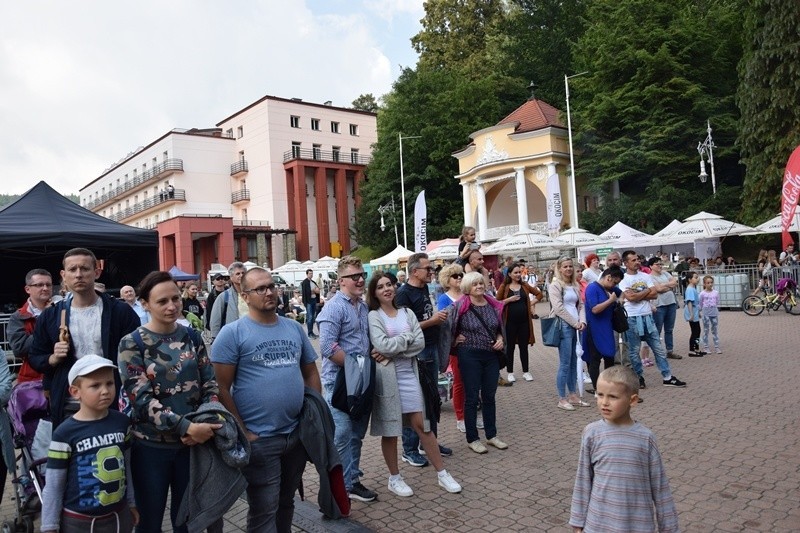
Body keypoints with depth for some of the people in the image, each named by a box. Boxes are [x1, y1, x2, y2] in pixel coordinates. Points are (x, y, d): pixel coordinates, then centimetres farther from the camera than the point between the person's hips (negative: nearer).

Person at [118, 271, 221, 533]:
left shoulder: (191, 337, 1)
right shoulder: (132, 343, -10)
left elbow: (210, 384, 2)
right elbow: (141, 399, -17)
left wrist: (205, 422, -15)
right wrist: (187, 426, -25)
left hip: (192, 443, 3)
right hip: (151, 446, -3)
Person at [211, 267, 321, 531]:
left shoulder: (294, 328, 7)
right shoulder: (232, 333, -9)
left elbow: (310, 373, 14)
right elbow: (222, 388, -12)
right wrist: (242, 433, -14)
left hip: (297, 434, 5)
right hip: (259, 440, -5)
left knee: (286, 503, 21)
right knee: (264, 512, 7)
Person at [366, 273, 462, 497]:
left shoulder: (407, 313, 7)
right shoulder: (373, 316, -4)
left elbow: (420, 343, -4)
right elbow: (382, 345, -18)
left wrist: (392, 350, -14)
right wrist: (407, 337, -7)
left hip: (409, 373, 3)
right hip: (387, 377, -3)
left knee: (421, 424, 7)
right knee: (390, 430, 7)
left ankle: (442, 474, 18)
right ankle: (394, 479, 24)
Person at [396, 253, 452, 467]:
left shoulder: (425, 289, 11)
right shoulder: (404, 294, -15)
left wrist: (439, 317, 8)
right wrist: (432, 321, -18)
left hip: (431, 349, 9)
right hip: (415, 353, -9)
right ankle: (409, 450, 14)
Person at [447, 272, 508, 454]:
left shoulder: (493, 305, 5)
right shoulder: (460, 306, -11)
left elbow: (500, 328, 16)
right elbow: (448, 328, -6)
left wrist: (501, 339, -1)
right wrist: (456, 341, -6)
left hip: (492, 355, 5)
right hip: (470, 356, -5)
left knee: (489, 396, 14)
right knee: (472, 397, 4)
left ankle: (492, 435, 27)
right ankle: (472, 439, 16)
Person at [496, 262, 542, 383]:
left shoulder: (524, 286, 7)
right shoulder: (504, 287, -3)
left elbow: (539, 294, 16)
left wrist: (532, 303, 3)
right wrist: (509, 300, -17)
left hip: (524, 320, 3)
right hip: (510, 321, -3)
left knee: (524, 346, 10)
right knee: (510, 347, 6)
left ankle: (526, 371, 20)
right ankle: (510, 372, 16)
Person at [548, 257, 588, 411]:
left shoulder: (575, 285, 17)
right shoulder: (555, 285, -6)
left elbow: (580, 305, 17)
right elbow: (558, 308, -12)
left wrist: (582, 321, 0)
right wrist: (575, 323, -10)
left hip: (574, 326, 7)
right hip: (563, 326, -7)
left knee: (573, 362, 11)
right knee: (565, 363, -5)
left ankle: (573, 396, 20)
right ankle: (562, 399, 3)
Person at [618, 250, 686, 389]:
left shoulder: (645, 276, 8)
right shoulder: (623, 279, -6)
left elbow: (654, 294, -2)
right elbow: (630, 298, -19)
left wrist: (637, 295, -11)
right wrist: (647, 290, -6)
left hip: (647, 316, 4)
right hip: (632, 318, -4)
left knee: (658, 348, 7)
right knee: (634, 351, 5)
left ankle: (667, 377, 14)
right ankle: (639, 377, 19)